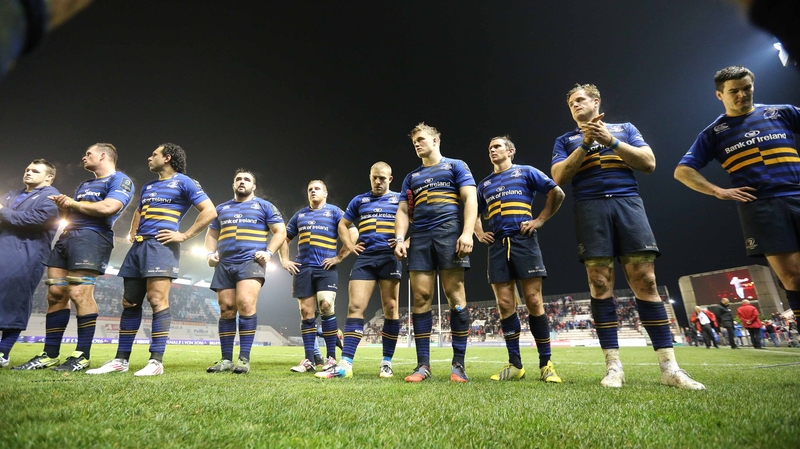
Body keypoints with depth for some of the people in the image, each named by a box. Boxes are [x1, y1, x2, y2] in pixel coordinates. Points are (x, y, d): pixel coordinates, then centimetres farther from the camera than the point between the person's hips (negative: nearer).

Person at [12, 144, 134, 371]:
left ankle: (82, 355, -10)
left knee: (79, 294, -16)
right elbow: (72, 213, 26)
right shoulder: (84, 185, 30)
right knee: (55, 294, 3)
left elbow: (107, 208, -17)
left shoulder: (120, 180, 0)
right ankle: (49, 355, 9)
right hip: (67, 237, 9)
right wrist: (63, 205, 4)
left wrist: (73, 204, -3)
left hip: (92, 237, -9)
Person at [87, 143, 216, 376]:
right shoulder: (148, 187, 24)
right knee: (129, 303, 8)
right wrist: (132, 232, 20)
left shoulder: (184, 182, 0)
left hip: (161, 246, -8)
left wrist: (184, 235, -12)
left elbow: (210, 212, -9)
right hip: (138, 247, 8)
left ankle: (156, 361, -9)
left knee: (157, 300, -13)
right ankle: (120, 360, 15)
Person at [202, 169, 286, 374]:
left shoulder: (265, 206, 10)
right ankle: (226, 360, 9)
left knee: (245, 304, -21)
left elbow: (280, 232, 5)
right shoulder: (222, 208, 23)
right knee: (226, 309, 2)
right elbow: (211, 234, 27)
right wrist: (210, 253, 8)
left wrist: (269, 252, -10)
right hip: (224, 265, 5)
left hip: (251, 262, -5)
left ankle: (244, 359, -16)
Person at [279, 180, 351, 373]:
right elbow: (285, 238, 26)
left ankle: (331, 357, -5)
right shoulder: (299, 215, 19)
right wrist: (284, 260, 13)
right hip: (303, 269, 4)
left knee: (326, 306, -16)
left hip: (326, 268, -4)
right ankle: (309, 360, 8)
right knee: (306, 312, 3)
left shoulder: (334, 212, 6)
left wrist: (339, 257, -8)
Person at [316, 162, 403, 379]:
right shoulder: (359, 200, 17)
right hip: (365, 258, 2)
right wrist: (350, 246, 10)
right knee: (355, 307, -7)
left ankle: (387, 362, 9)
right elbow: (343, 225, 24)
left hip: (390, 258, -2)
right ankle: (345, 364, -7)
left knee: (390, 309, -1)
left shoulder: (400, 200, 9)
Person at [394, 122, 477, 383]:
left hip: (449, 232, -4)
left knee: (455, 295, -8)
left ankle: (458, 364, -1)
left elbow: (470, 199, 0)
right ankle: (423, 365, 2)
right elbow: (403, 211, 19)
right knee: (421, 298, -3)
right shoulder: (411, 177, 25)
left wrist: (467, 233, -14)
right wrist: (400, 239, 1)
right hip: (419, 238, 4)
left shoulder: (455, 166, 13)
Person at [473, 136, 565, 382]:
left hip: (523, 240, -4)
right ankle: (515, 364, 8)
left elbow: (557, 193, 5)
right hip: (497, 244, 4)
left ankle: (546, 363, 5)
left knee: (533, 301, -6)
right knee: (505, 305, 0)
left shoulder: (526, 172, 11)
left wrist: (540, 220, -3)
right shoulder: (484, 184, 22)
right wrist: (479, 233, 13)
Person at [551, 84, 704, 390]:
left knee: (646, 282, -7)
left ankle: (669, 367, -3)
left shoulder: (624, 128, 21)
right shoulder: (566, 141, 20)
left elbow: (649, 163, 8)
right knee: (600, 286, -7)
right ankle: (614, 366, -3)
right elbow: (558, 177, 4)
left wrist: (610, 140, -2)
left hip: (628, 204, 1)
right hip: (590, 210, 0)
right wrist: (585, 144, -3)